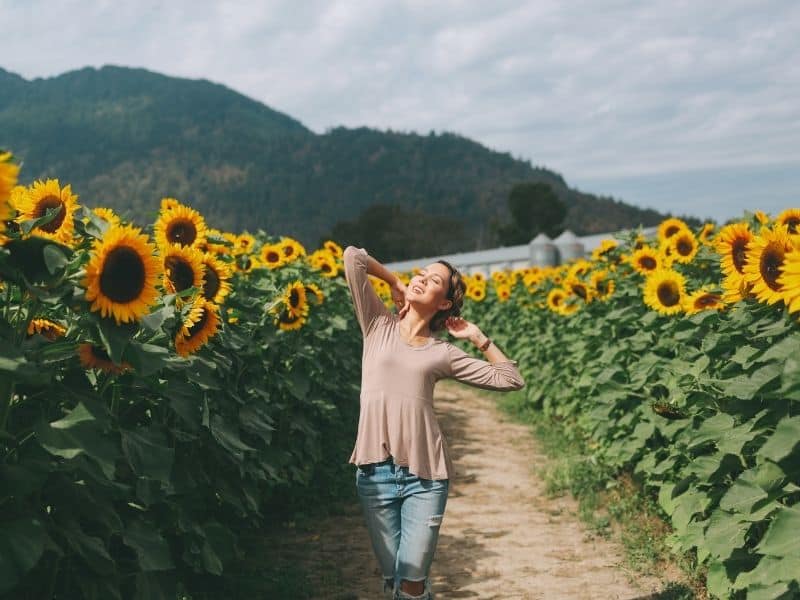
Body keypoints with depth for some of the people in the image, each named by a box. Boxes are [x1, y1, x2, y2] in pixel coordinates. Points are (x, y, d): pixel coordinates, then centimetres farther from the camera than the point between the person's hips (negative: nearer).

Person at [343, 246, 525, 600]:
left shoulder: (442, 353, 7)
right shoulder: (378, 326, 7)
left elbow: (511, 380, 7)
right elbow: (352, 256, 1)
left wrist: (478, 337, 7)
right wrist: (394, 282, 11)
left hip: (425, 474, 0)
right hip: (375, 470, 1)